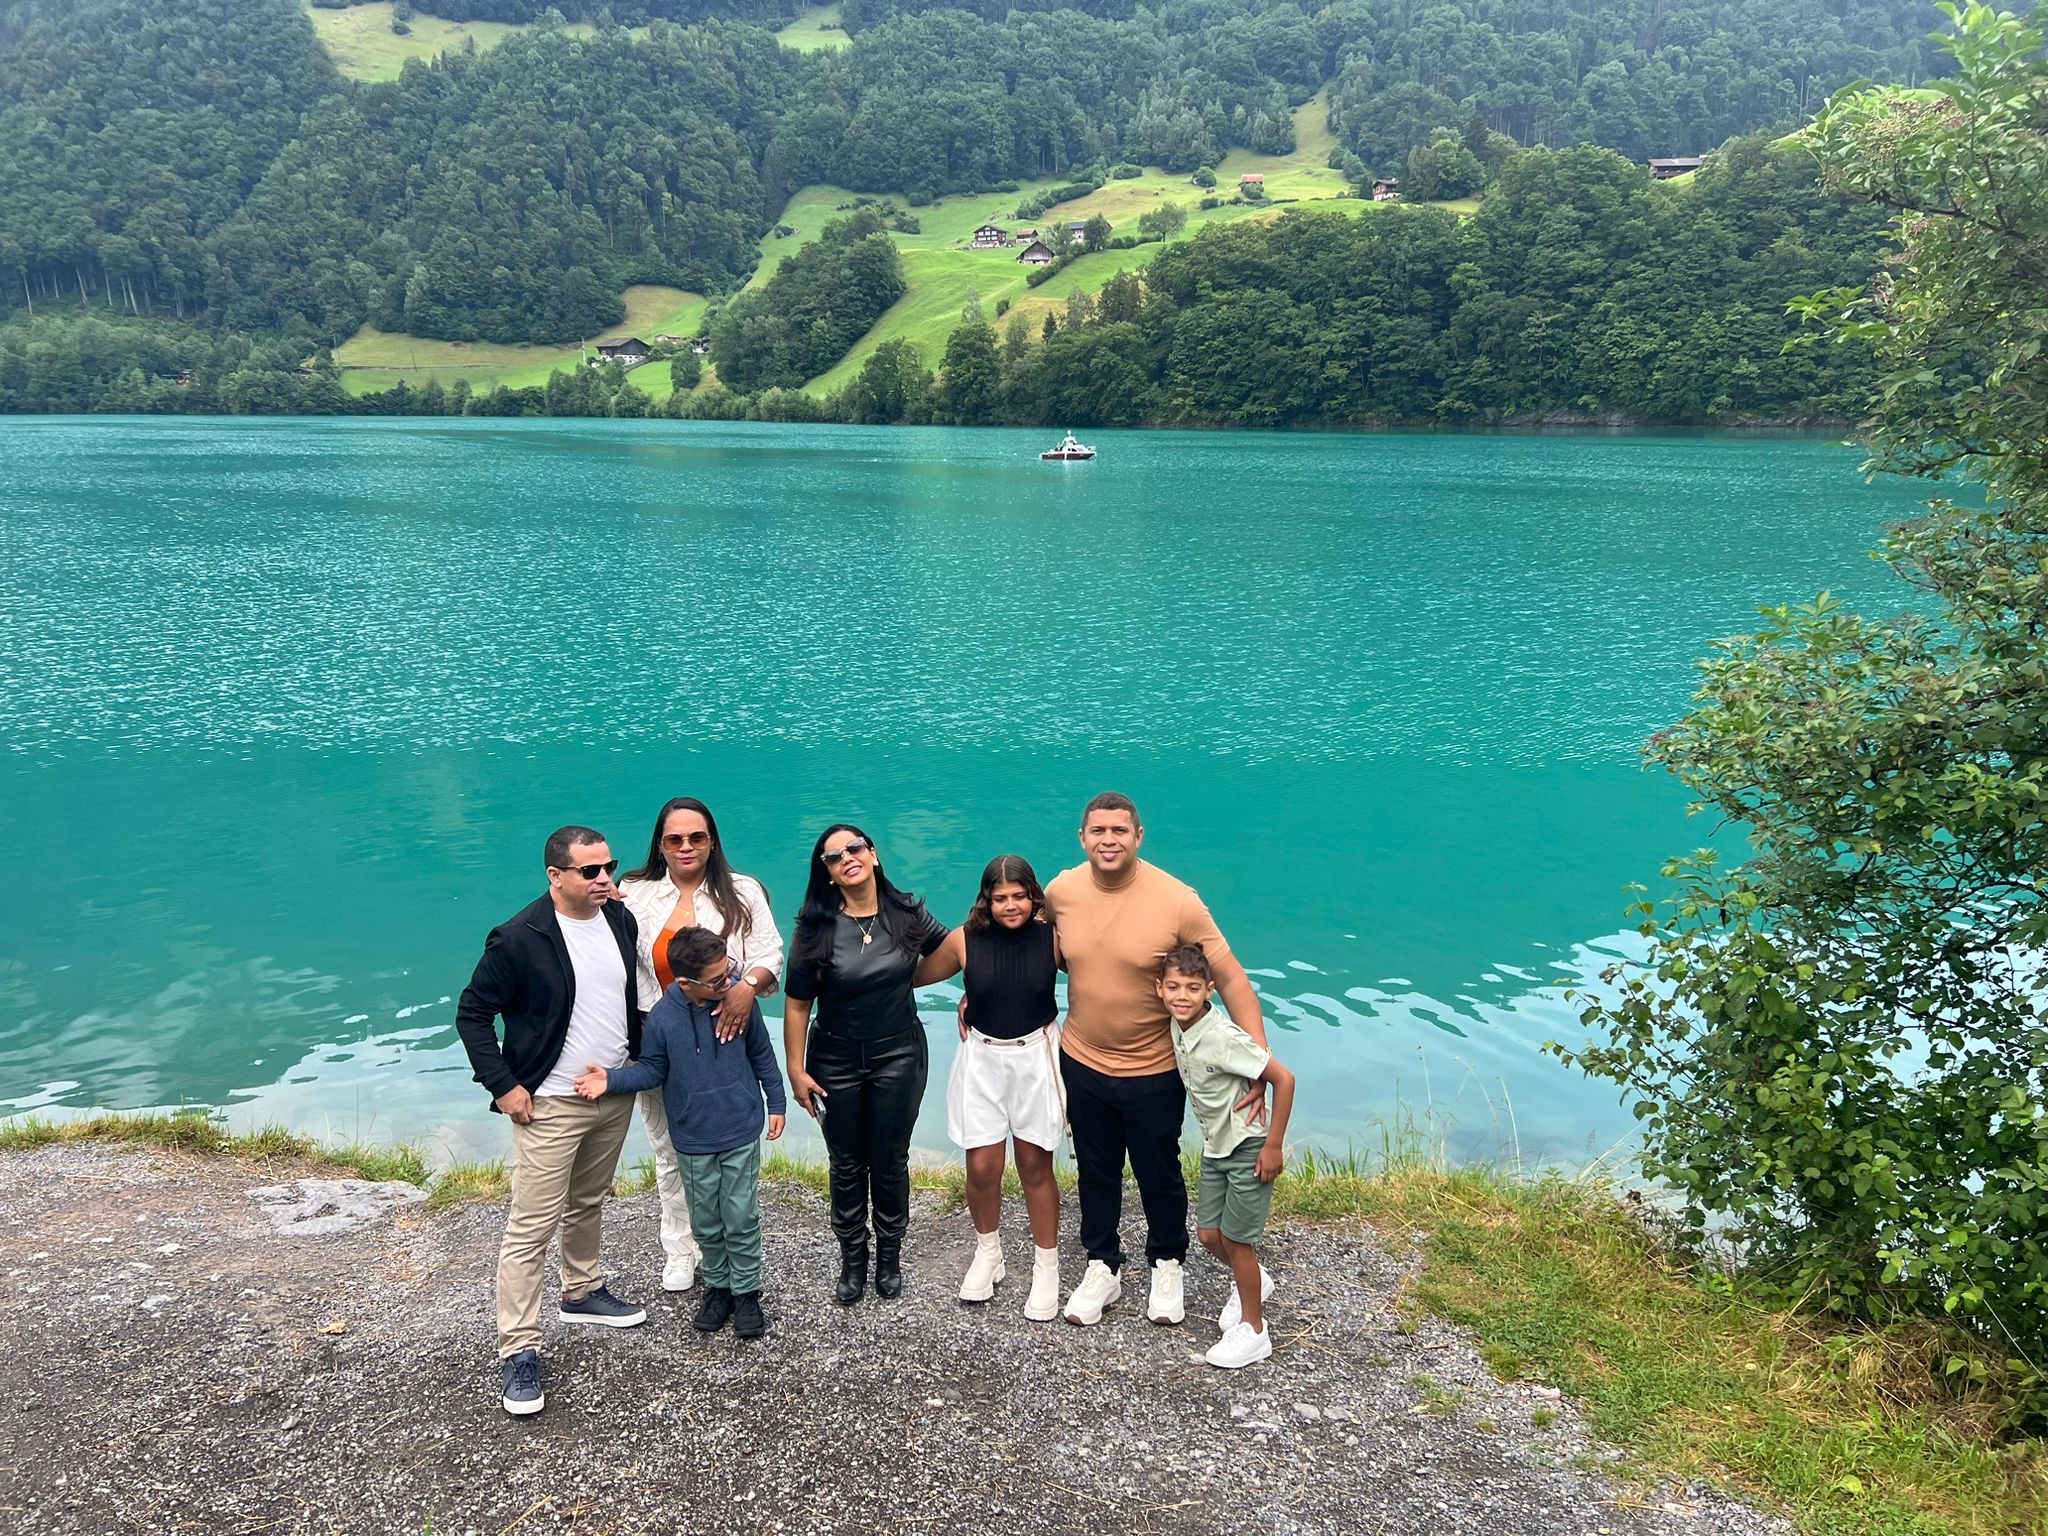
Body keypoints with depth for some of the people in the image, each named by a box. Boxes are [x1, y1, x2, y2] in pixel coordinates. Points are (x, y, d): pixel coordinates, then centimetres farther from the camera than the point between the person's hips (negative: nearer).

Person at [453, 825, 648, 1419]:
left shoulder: (621, 920, 1)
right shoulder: (520, 939, -18)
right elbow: (471, 1013, -10)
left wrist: (637, 1053, 11)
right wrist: (503, 1086, -13)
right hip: (550, 1104, -6)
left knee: (587, 1206, 23)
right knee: (531, 1229, -3)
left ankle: (582, 1293, 43)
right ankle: (519, 1352, 5)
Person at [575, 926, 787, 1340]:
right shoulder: (663, 1018, -17)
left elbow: (761, 1054, 1)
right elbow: (652, 1070, -3)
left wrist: (776, 1102, 7)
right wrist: (612, 1080, -20)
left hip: (741, 1134, 0)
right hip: (694, 1140, 0)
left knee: (741, 1219, 5)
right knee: (707, 1222, 14)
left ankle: (746, 1293, 23)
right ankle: (717, 1286, 35)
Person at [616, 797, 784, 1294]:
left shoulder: (742, 894, -2)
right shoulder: (635, 895, 1)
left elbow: (770, 954, -5)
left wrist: (747, 986, -26)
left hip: (723, 1043, -1)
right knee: (671, 1155, 13)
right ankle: (679, 1252, 29)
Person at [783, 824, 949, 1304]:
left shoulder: (907, 913, -7)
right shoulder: (815, 927, -12)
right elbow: (797, 1003, -8)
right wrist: (796, 1070, -8)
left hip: (899, 1055, 1)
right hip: (836, 1061, 0)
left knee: (890, 1161, 10)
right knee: (846, 1165, 11)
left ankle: (890, 1256, 30)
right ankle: (852, 1259, 30)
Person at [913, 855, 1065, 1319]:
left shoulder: (1051, 938, -11)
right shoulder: (965, 940, -9)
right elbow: (918, 976, 3)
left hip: (1036, 1056, -1)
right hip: (982, 1058, 1)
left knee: (1035, 1165, 6)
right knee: (982, 1166, 3)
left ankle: (1046, 1268, 22)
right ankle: (987, 1255, 29)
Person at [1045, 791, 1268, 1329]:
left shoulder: (1177, 901, -22)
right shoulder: (1060, 892, -11)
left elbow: (1231, 979, -18)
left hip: (1154, 1071, -3)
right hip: (1082, 1063, 3)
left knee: (1159, 1175, 16)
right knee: (1096, 1173, 19)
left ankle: (1167, 1265, 41)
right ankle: (1103, 1266, 41)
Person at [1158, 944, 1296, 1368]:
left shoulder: (1222, 1038, -29)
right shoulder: (1178, 1027, -6)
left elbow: (1284, 1078, -27)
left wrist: (1273, 1146, -21)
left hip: (1248, 1148, -7)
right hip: (1215, 1146, 7)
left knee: (1236, 1239, 3)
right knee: (1209, 1234, 15)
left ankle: (1253, 1330, 23)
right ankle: (1252, 1282, 45)